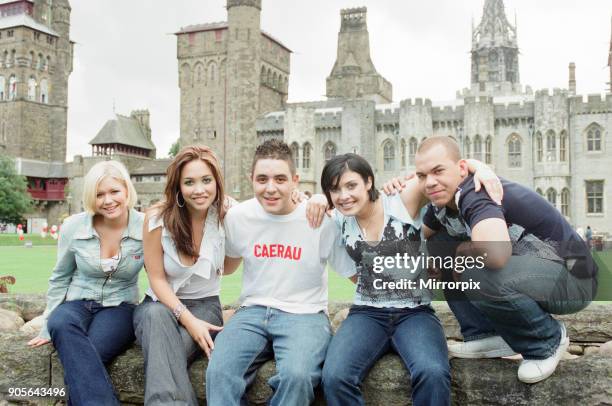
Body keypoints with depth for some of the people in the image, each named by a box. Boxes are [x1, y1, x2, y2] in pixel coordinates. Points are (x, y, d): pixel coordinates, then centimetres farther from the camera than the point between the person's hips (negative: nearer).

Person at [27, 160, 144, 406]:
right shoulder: (73, 227, -4)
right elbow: (60, 278, 10)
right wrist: (48, 328, 11)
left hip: (119, 307, -2)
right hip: (77, 303, 2)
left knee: (82, 358, -35)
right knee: (61, 325, -37)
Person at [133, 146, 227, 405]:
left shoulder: (226, 216, -10)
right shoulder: (157, 219, -14)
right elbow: (157, 279, -9)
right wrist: (187, 319, -23)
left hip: (204, 304, 0)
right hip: (160, 302, 0)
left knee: (169, 349, -33)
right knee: (157, 316, -37)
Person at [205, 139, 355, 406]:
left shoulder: (321, 219, -7)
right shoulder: (238, 216, 3)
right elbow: (227, 266, 24)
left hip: (305, 314, -2)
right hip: (252, 311, 3)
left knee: (297, 375, -33)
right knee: (218, 372, -27)